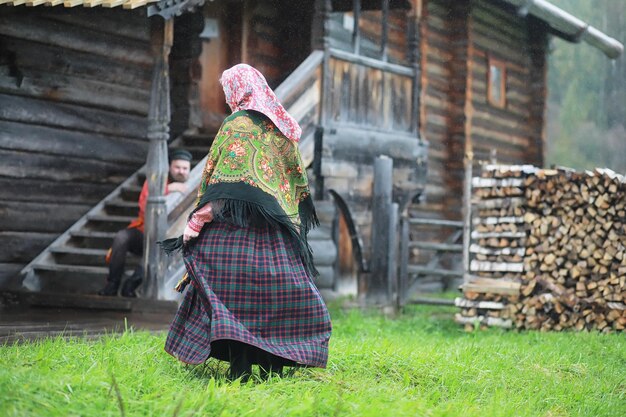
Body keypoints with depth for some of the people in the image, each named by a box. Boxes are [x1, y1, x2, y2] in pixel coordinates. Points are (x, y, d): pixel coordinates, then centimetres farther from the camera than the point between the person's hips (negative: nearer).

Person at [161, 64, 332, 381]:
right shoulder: (281, 127, 15)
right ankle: (271, 364, 9)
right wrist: (291, 218, 24)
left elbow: (223, 181, -15)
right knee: (271, 291, 8)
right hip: (275, 229, 7)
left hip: (236, 224, -7)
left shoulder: (238, 125, -6)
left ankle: (240, 368, -10)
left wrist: (197, 221, -15)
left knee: (232, 291, -5)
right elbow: (298, 178, 18)